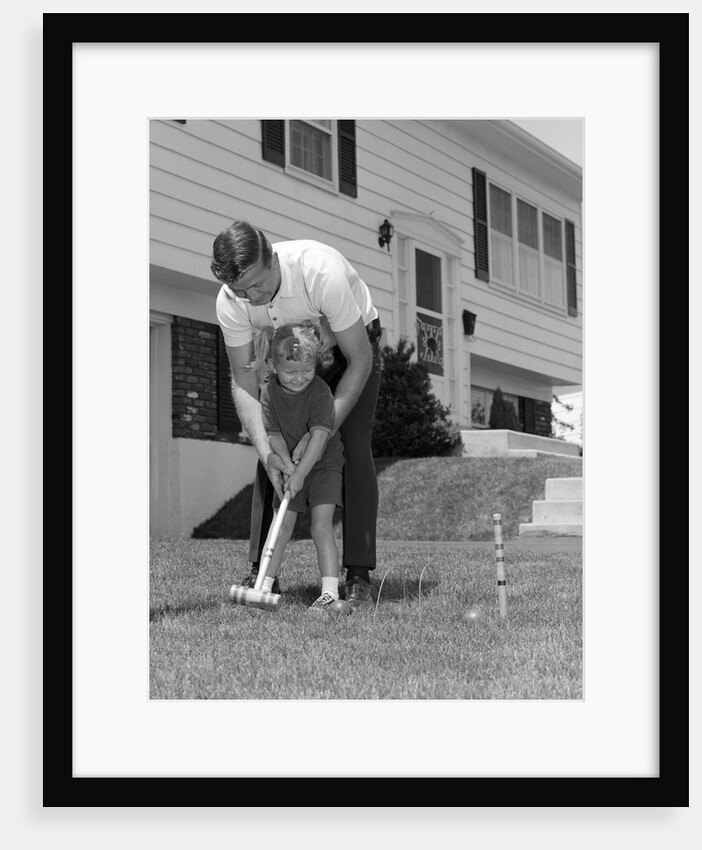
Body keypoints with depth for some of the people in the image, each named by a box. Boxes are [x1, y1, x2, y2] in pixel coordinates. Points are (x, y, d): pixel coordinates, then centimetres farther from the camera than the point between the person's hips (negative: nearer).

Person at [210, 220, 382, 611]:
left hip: (352, 345, -3)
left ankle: (359, 576, -18)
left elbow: (360, 360, -32)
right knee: (274, 449, -10)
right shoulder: (230, 302, -26)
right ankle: (262, 571, -2)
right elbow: (244, 380, -20)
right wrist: (265, 449, -34)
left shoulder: (322, 271, -40)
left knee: (354, 446, -19)